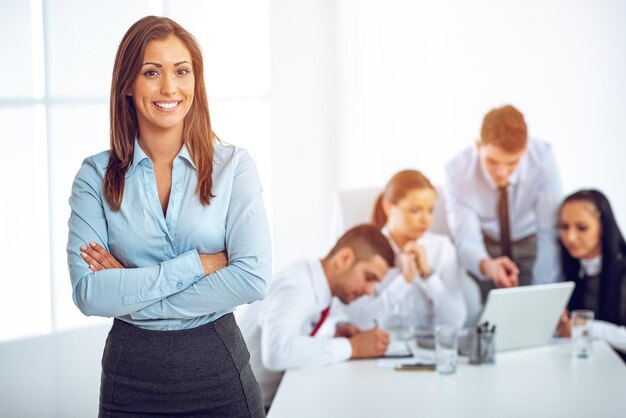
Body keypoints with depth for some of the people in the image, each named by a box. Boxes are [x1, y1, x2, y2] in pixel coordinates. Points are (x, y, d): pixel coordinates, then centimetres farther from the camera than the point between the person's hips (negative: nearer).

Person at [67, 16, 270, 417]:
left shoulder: (233, 165, -4)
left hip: (219, 369, 0)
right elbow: (88, 294, -13)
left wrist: (129, 294, -15)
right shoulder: (96, 175, -3)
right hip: (130, 377, 1)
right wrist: (197, 264, -18)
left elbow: (253, 278, -15)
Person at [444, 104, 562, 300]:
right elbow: (466, 240, -31)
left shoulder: (543, 157, -27)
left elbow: (550, 232, -26)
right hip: (483, 245, 0)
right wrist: (486, 266, -54)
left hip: (529, 243, 0)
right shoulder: (458, 171, -28)